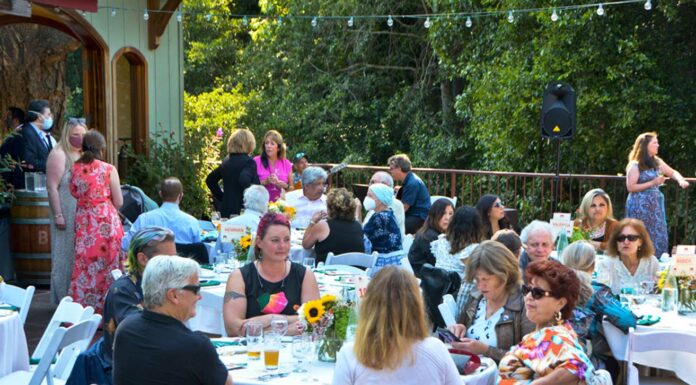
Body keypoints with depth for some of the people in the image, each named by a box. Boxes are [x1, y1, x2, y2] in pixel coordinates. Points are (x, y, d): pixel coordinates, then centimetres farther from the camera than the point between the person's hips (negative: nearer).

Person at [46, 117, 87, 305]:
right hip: (67, 215, -7)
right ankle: (64, 300, 6)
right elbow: (52, 187, -15)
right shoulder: (59, 155, -10)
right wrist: (58, 216, -19)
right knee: (66, 255, 0)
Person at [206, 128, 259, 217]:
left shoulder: (226, 161, 12)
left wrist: (221, 197, 20)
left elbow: (210, 180, 19)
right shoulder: (249, 162, -10)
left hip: (226, 210, 7)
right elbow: (244, 181, -28)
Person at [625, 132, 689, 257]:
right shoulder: (635, 165, -12)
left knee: (657, 235, 7)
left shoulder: (657, 161, 7)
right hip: (640, 206, -7)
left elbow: (672, 172, 18)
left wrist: (681, 180, -4)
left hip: (655, 205, 7)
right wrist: (652, 183, -17)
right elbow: (630, 187, -16)